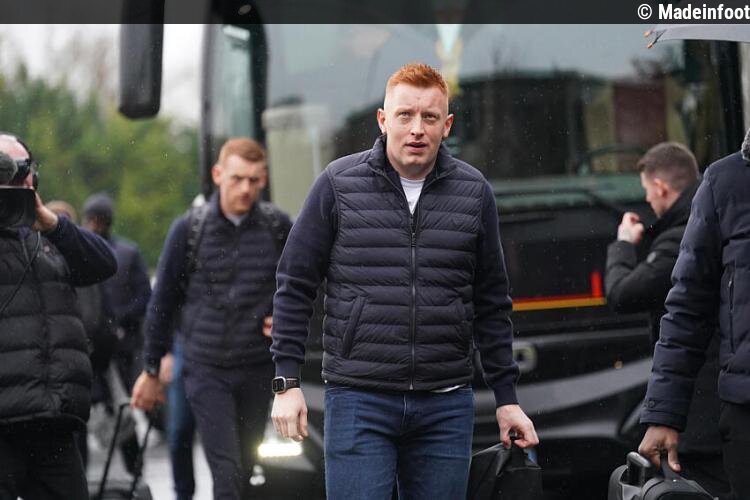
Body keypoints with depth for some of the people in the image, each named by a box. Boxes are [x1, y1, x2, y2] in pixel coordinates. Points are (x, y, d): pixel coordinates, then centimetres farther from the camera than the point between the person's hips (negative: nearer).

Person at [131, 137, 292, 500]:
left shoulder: (278, 227, 1)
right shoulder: (189, 229, -3)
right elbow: (163, 302, 5)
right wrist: (151, 371, 8)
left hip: (258, 369, 2)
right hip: (206, 369, -2)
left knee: (245, 470, 11)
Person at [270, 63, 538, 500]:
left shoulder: (474, 192, 7)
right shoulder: (338, 183, 0)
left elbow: (492, 303, 12)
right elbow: (295, 287, 4)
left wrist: (507, 397, 11)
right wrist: (288, 382, -2)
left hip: (447, 404, 2)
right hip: (358, 399, -2)